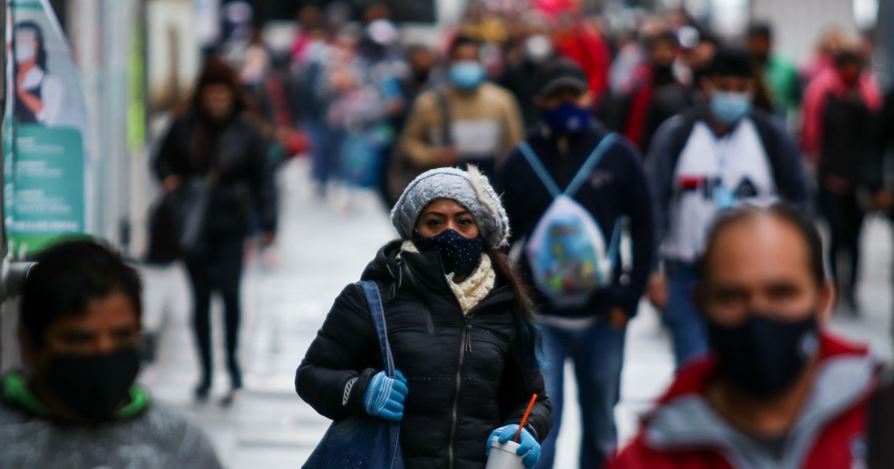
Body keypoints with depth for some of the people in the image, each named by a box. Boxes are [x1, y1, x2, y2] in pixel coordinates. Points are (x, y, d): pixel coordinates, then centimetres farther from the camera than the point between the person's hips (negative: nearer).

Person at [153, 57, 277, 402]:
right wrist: (169, 178, -5)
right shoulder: (183, 127, 3)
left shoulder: (246, 131, -1)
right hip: (192, 223, 2)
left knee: (229, 291, -14)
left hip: (230, 223, -2)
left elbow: (263, 177, 2)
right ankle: (206, 371, 17)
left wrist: (268, 223, -3)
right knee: (200, 297, 7)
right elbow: (163, 159, 17)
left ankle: (232, 361, 6)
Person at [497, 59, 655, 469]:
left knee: (601, 427, 15)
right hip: (539, 318, -1)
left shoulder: (618, 155, -3)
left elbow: (642, 230, 1)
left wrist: (628, 296, -5)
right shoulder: (522, 161, -3)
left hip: (602, 316, 1)